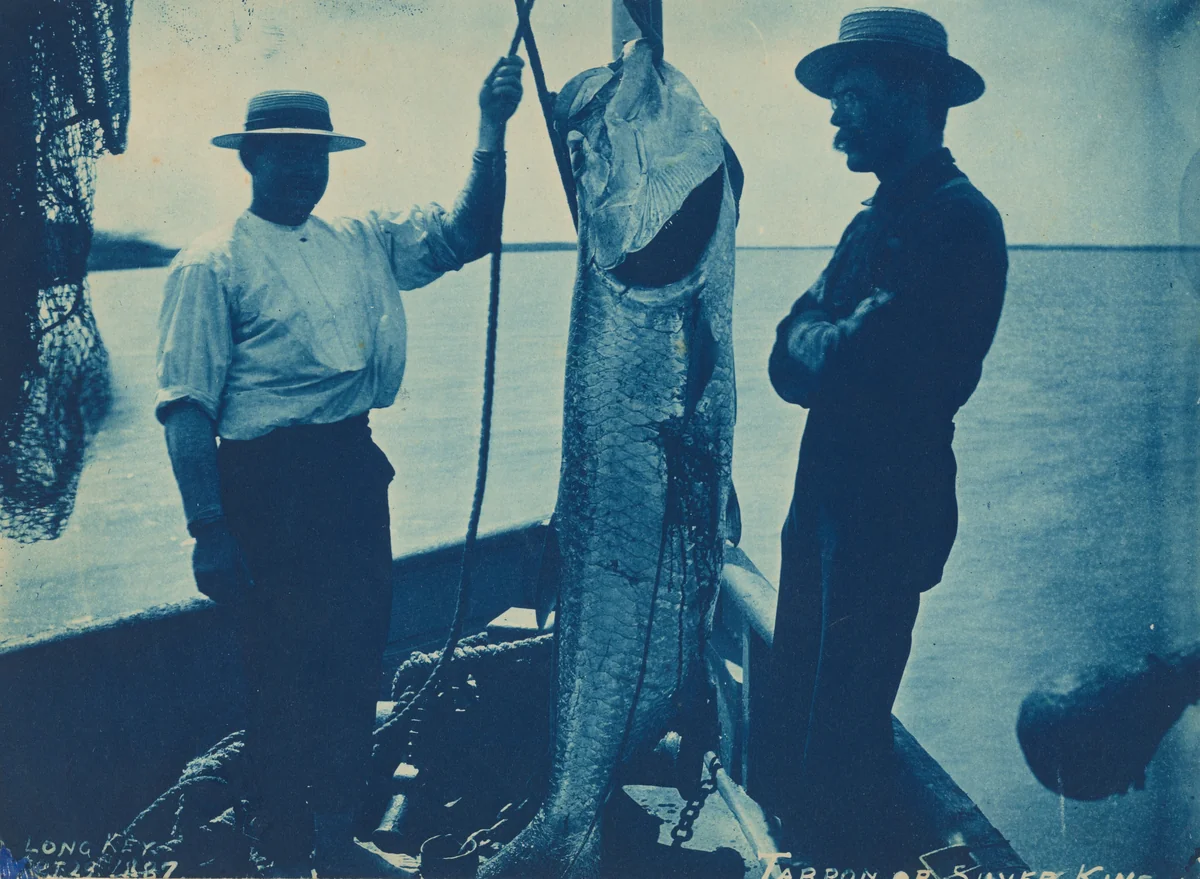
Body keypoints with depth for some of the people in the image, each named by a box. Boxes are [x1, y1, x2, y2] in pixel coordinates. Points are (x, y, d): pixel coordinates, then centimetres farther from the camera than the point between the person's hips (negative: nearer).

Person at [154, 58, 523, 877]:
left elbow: (467, 232, 6)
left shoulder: (366, 243, 11)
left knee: (357, 663, 14)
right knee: (284, 673, 4)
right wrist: (208, 528, -17)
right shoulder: (212, 265, -7)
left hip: (356, 474, 6)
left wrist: (492, 131, -7)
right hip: (268, 486, -6)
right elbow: (187, 406, -11)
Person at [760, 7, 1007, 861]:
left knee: (842, 733, 1)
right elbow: (790, 362, 8)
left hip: (887, 516, -9)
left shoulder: (957, 218, -15)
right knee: (792, 715, 18)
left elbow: (847, 364, -23)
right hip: (824, 502, 9)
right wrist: (830, 343, -11)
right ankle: (799, 850, 34)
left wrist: (818, 342, -6)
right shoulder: (873, 220, 15)